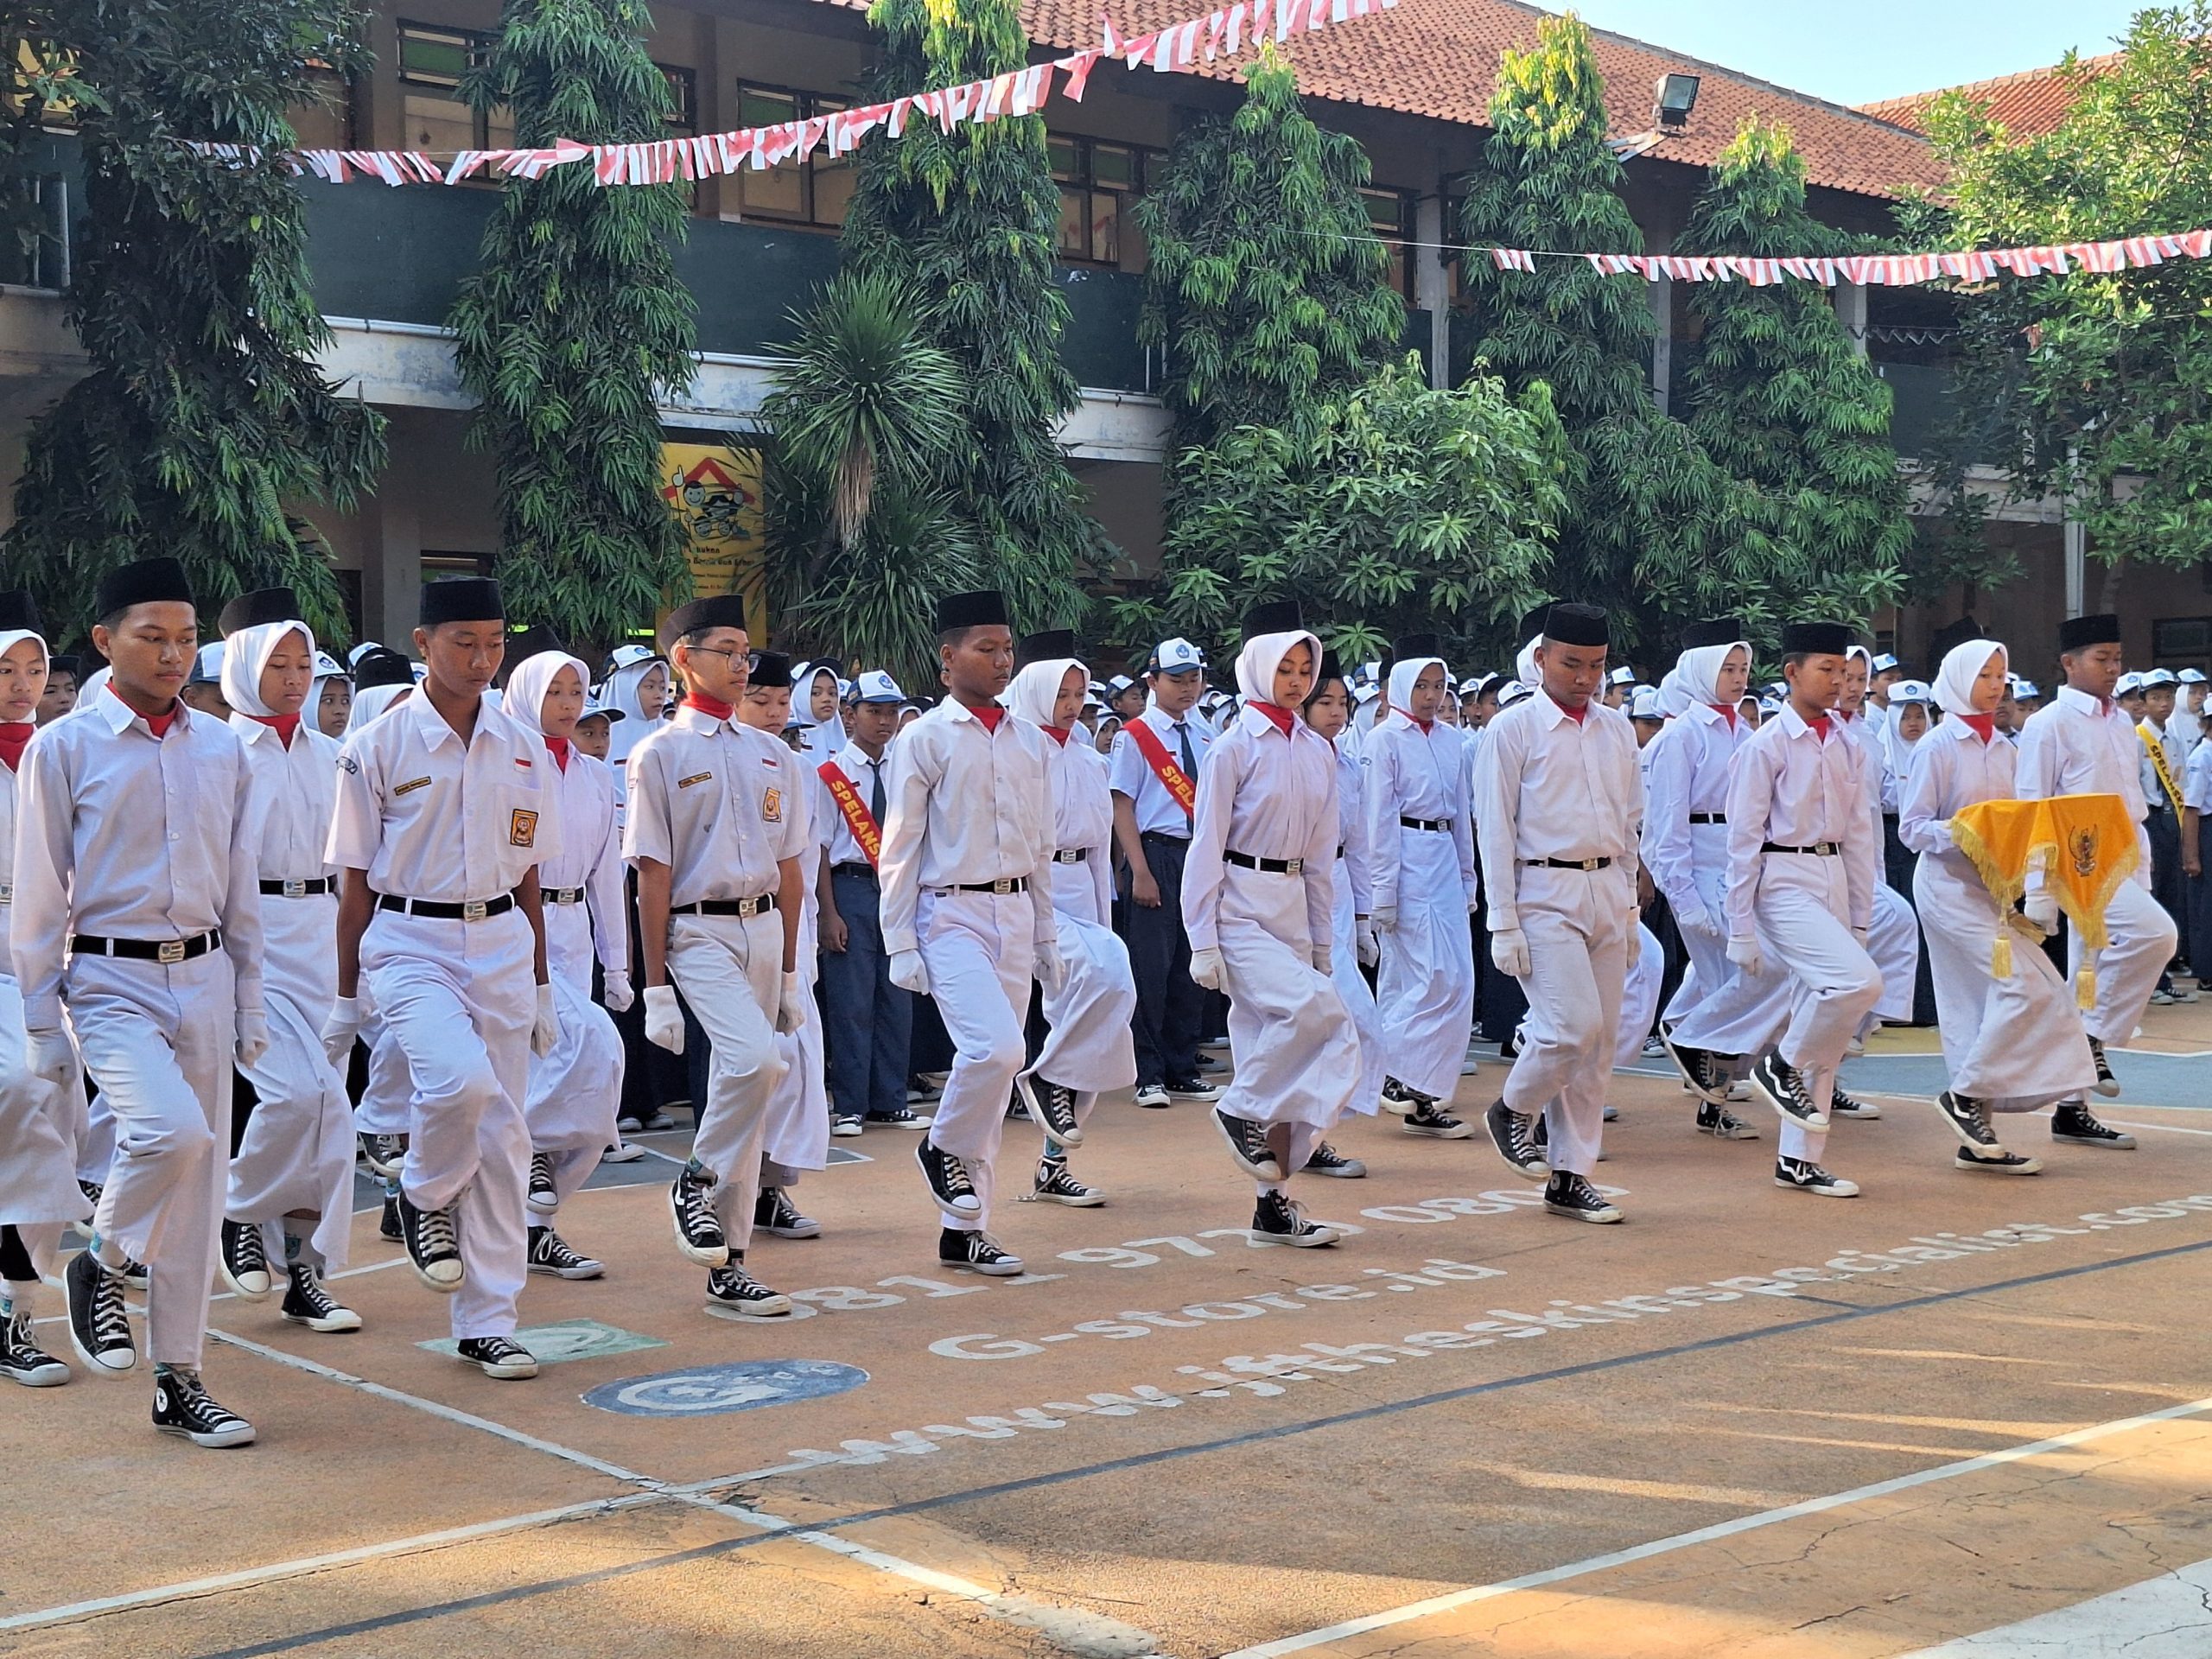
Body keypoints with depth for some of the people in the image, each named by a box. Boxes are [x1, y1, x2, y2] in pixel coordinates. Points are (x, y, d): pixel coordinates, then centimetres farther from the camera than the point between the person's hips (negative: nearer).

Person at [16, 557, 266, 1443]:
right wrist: (43, 1023, -3)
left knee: (200, 1178, 6)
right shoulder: (63, 749, -3)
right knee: (171, 1132, -27)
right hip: (111, 980, -4)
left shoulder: (221, 748, 8)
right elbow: (38, 901, -1)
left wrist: (249, 1004, 12)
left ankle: (179, 1380, 17)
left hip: (203, 978, 4)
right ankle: (99, 1266, 4)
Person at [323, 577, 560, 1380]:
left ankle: (487, 1323, 14)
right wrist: (346, 997, 2)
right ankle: (424, 1197, 4)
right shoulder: (378, 748, -3)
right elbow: (356, 882, 0)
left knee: (502, 1136, 4)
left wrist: (541, 988, 14)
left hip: (500, 944, 4)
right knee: (460, 1081, -29)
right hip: (410, 944, -4)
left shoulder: (524, 749, 8)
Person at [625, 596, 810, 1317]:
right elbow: (653, 876, -6)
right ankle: (696, 1183, 0)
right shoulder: (660, 754, -3)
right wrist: (657, 989, -9)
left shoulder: (772, 755, 13)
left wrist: (792, 971, 15)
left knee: (745, 1079, 7)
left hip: (764, 930, 6)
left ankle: (728, 1270, 14)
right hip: (699, 933, -6)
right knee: (755, 1060, -27)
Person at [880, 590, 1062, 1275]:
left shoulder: (1031, 743, 11)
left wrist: (1048, 939, 15)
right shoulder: (924, 741, -4)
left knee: (995, 1064, 7)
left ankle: (965, 1229, 16)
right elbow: (899, 850, -4)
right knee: (996, 1049, -22)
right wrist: (901, 946, -8)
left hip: (1015, 914, 6)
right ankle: (944, 1148, 8)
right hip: (950, 915, -6)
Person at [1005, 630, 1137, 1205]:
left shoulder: (1088, 761, 15)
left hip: (1078, 887, 7)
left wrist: (1103, 917, 16)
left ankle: (1053, 1167, 14)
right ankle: (1045, 1073, -10)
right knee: (1105, 969, -31)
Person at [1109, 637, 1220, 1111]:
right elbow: (1122, 806, -7)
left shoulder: (1206, 736, 12)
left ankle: (1182, 1070, 19)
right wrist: (1140, 872, -14)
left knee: (1190, 966, 10)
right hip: (1157, 854, -5)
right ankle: (1149, 1075, 5)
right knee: (1151, 965, -4)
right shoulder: (1135, 735, -4)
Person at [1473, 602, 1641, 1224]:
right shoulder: (1514, 729, -4)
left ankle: (1570, 1178, 12)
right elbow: (1495, 829, -5)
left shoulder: (1616, 729, 13)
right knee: (1572, 1026, -17)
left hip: (1607, 891, 6)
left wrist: (1628, 909, 17)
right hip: (1546, 893, -6)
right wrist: (1504, 924, -10)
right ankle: (1512, 1111, 11)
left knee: (1600, 1039, 5)